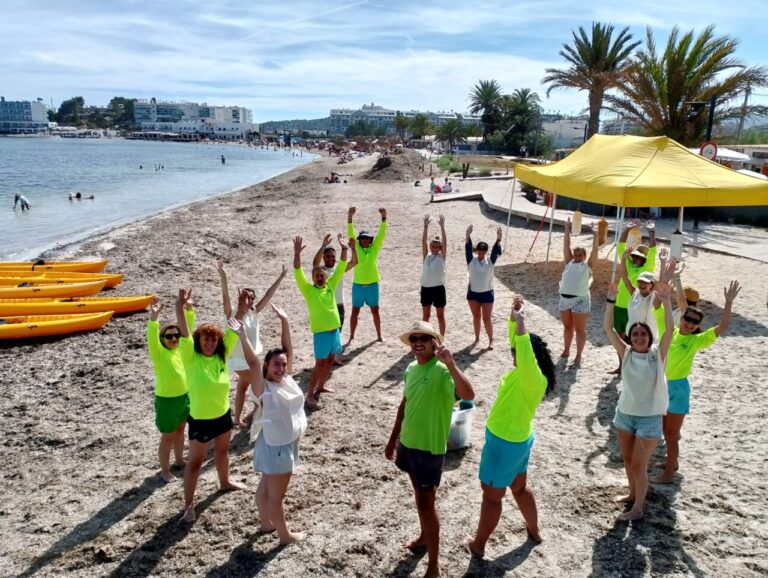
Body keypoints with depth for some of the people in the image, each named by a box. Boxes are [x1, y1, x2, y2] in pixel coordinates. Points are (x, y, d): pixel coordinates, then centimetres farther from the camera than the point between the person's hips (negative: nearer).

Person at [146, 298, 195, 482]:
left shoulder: (180, 348, -2)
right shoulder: (158, 353, -17)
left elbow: (188, 328, -7)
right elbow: (151, 337, -34)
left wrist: (189, 309, -21)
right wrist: (153, 317, -49)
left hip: (184, 396, 6)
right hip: (166, 400, -6)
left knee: (180, 431, 22)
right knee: (167, 437, 6)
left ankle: (179, 460, 41)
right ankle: (164, 470, 21)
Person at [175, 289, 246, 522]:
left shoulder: (221, 355, -8)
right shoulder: (191, 358, -20)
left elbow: (233, 329, -11)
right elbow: (184, 333, -35)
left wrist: (241, 307, -23)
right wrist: (180, 306, -49)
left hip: (223, 414, 5)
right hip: (200, 419, -5)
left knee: (222, 450, 27)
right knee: (195, 461, 7)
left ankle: (225, 482, 51)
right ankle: (188, 503, 19)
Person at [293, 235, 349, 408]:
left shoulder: (330, 285, 5)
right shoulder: (308, 290, -7)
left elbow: (341, 268, 4)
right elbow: (298, 273, -20)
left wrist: (344, 249, -8)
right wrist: (297, 254, -33)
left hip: (335, 329, 6)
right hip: (321, 332, -6)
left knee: (330, 360, 16)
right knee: (320, 363, -4)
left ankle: (320, 387, 33)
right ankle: (310, 395, 3)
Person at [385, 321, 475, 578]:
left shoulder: (442, 371, -21)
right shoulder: (411, 369, 4)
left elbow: (468, 395, -39)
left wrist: (450, 363, -46)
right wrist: (393, 439, 19)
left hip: (430, 447, -7)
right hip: (408, 442, 7)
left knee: (426, 503, -1)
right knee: (420, 494, 24)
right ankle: (425, 536, 46)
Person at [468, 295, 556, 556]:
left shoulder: (534, 379, -29)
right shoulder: (527, 372, -4)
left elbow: (526, 359, -52)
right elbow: (517, 343, 5)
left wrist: (521, 325, -54)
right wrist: (514, 315, -7)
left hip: (505, 443, -9)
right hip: (517, 439, 9)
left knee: (491, 494, 9)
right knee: (519, 487, 28)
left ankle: (478, 544, 26)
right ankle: (534, 530, 46)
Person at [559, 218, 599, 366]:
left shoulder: (588, 265, 2)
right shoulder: (569, 262, 11)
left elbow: (595, 250, -6)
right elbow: (566, 246, 9)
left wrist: (595, 234, -11)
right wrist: (567, 229, 5)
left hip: (580, 300, -5)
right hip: (565, 299, 5)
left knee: (580, 329, 1)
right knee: (567, 326, 17)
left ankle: (578, 356, 6)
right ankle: (566, 350, 31)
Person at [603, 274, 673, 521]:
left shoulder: (657, 354, -12)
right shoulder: (626, 353, -7)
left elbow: (670, 329, -25)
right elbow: (608, 327, -15)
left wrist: (666, 301, -31)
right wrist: (611, 299, -23)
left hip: (649, 418, -4)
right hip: (624, 414, 4)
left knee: (638, 465, 5)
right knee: (628, 459, 21)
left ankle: (638, 509, 23)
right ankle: (633, 494, 45)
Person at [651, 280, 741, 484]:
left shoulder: (696, 340, -10)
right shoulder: (670, 331, -1)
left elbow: (722, 326, -20)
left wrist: (729, 302, -27)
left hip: (678, 387, -5)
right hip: (661, 384, 5)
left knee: (672, 433, 4)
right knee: (666, 429, 20)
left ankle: (669, 473, 16)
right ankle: (672, 461, 39)